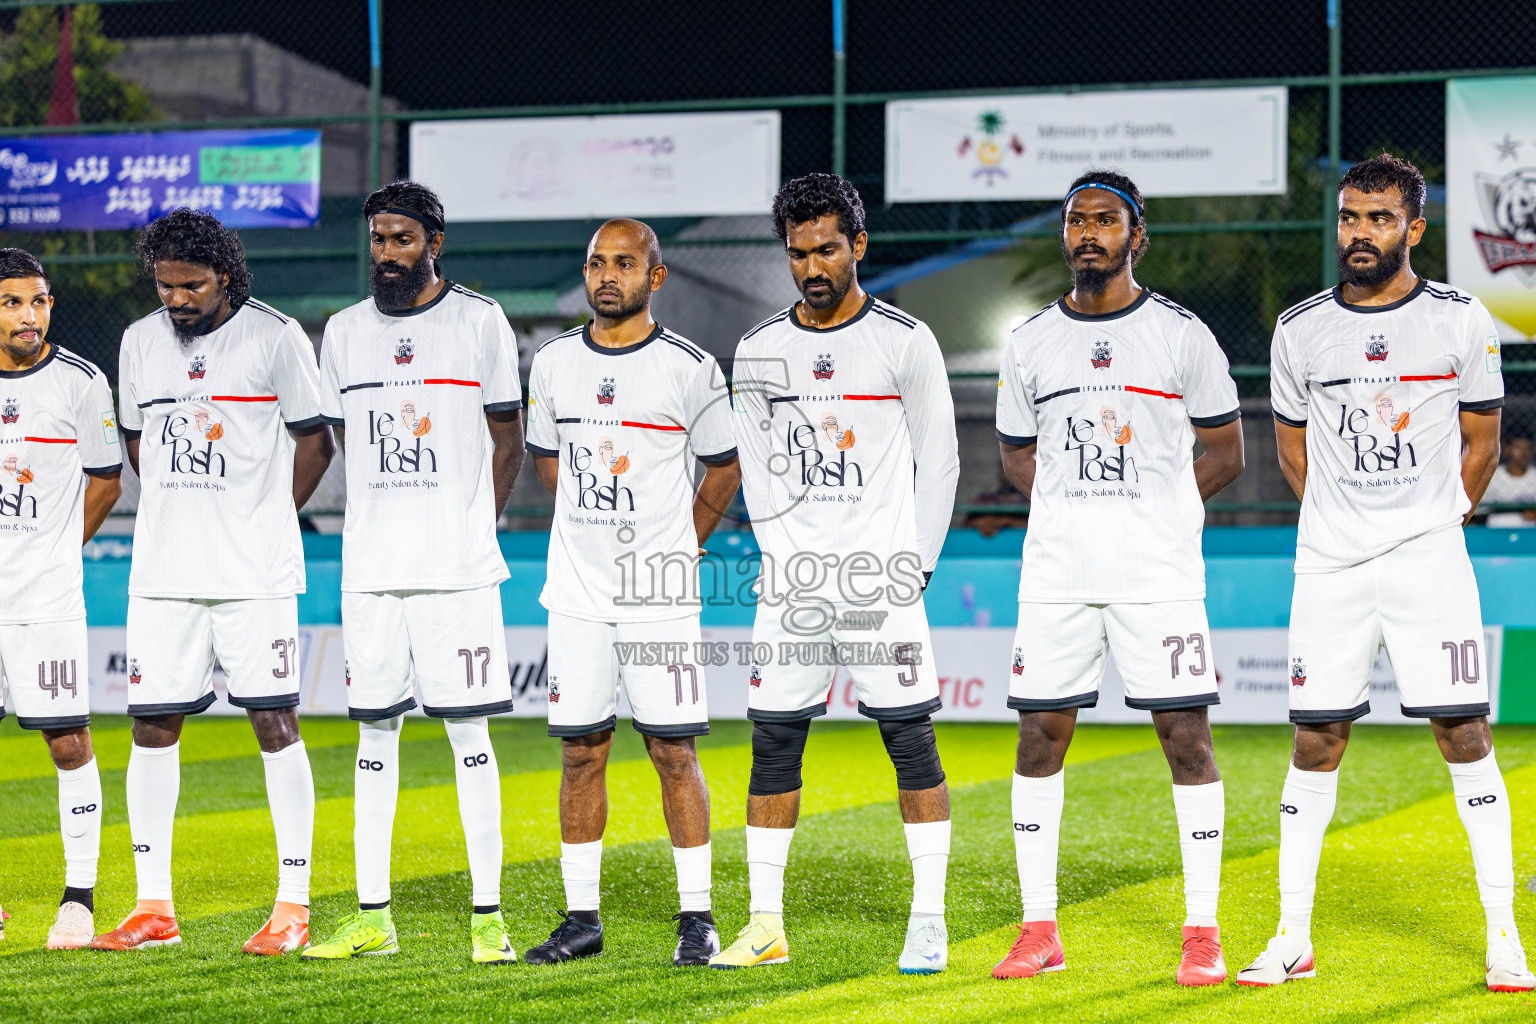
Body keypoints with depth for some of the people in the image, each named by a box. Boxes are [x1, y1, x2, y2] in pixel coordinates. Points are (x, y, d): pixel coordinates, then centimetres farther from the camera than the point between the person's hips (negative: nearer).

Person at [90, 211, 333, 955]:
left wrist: (263, 524, 3)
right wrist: (183, 521, 13)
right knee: (153, 727, 3)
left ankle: (293, 905, 0)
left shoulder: (275, 337, -4)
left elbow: (314, 441, 3)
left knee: (275, 723, -5)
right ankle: (154, 908, 10)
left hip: (255, 574, -4)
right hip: (162, 571, 4)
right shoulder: (140, 342, 10)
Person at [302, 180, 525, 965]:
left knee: (468, 729, -4)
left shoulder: (480, 323, 0)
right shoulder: (345, 333, 11)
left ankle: (487, 915, -1)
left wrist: (470, 529, 5)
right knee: (375, 731, 6)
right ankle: (372, 916, 10)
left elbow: (507, 440, 6)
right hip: (369, 567, 4)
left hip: (457, 567, -4)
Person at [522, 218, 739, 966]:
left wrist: (680, 545, 9)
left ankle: (696, 917, 5)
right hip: (578, 593, 3)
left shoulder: (689, 368, -5)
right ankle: (581, 918, 11)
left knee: (673, 751, -2)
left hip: (660, 596, -3)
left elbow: (723, 468, 7)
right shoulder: (553, 363, 6)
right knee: (580, 751, 5)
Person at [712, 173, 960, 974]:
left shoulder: (905, 342, -1)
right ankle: (766, 926, 9)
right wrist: (782, 557, 4)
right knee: (773, 744, 3)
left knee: (911, 742, -4)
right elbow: (757, 468, 15)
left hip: (881, 578, -3)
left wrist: (915, 566, -2)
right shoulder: (759, 351, 9)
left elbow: (939, 462, 3)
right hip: (792, 580, 3)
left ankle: (928, 924, 3)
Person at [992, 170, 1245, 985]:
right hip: (1056, 572, 3)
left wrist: (1151, 511, -2)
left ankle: (1202, 931, 1)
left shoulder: (1181, 335, 1)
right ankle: (1039, 929, 10)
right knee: (1041, 734, 2)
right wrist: (1070, 508, 2)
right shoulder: (1031, 343, 9)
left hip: (1159, 571, -3)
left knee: (1185, 735, -5)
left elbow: (1224, 454, 7)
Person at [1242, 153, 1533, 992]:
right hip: (1329, 567, 2)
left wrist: (1432, 527, 10)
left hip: (1430, 560, -2)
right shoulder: (1300, 331, 4)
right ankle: (1293, 939, 9)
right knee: (1316, 743, 2)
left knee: (1465, 735, -6)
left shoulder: (1460, 322, -1)